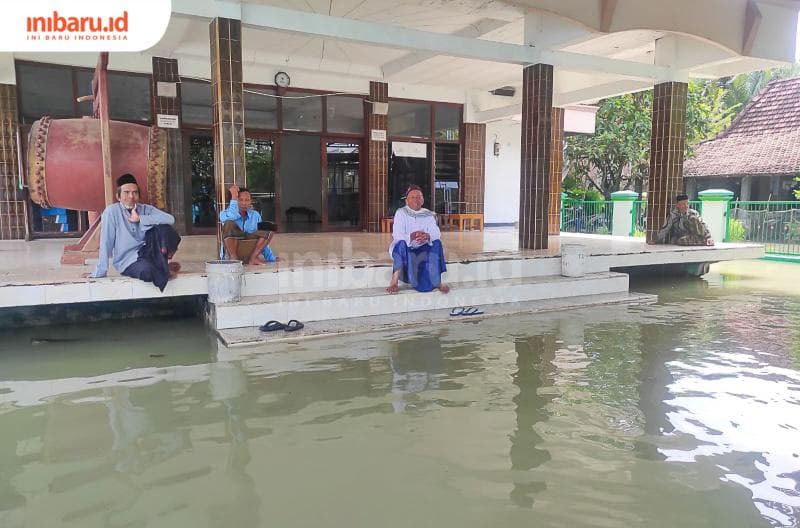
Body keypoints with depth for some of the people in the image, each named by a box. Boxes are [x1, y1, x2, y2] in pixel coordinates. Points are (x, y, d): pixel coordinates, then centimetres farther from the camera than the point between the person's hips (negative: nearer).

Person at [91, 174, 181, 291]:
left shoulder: (146, 209, 2)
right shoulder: (111, 211, -8)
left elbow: (170, 219, -16)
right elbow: (106, 244, -11)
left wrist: (140, 218, -17)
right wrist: (100, 273, -11)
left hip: (148, 252, 3)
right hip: (128, 262, -3)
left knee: (164, 227, -21)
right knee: (147, 271, -37)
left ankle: (162, 265, -10)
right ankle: (165, 272, -1)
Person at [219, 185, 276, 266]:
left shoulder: (255, 215, 13)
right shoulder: (225, 214, 0)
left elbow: (263, 239, 15)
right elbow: (231, 218, -27)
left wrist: (271, 259, 6)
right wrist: (234, 197, -20)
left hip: (250, 252, 4)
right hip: (231, 252, -4)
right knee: (229, 223, -27)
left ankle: (252, 258, -20)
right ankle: (233, 258, -23)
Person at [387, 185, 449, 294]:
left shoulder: (428, 215, 2)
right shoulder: (401, 212, -7)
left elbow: (437, 234, -12)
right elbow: (397, 235, -19)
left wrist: (427, 236, -36)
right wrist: (411, 237, -40)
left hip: (422, 249, 3)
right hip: (403, 248, -3)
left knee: (436, 243, -23)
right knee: (401, 243, -34)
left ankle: (437, 282, -20)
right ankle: (394, 281, -36)